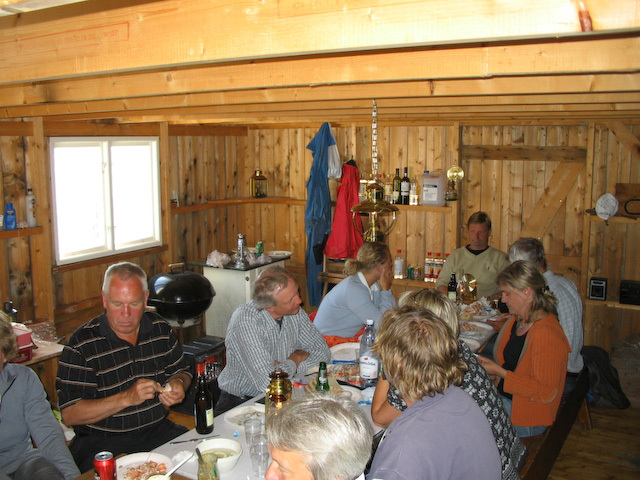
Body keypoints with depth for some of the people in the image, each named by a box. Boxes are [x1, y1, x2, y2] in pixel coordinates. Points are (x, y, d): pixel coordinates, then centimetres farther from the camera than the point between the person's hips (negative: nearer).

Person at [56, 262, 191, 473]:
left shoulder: (160, 328, 5)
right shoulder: (82, 344, -9)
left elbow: (181, 371, 20)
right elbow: (69, 415, -13)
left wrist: (178, 384, -4)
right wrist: (127, 398, -22)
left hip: (159, 431, 4)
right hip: (102, 442, -4)